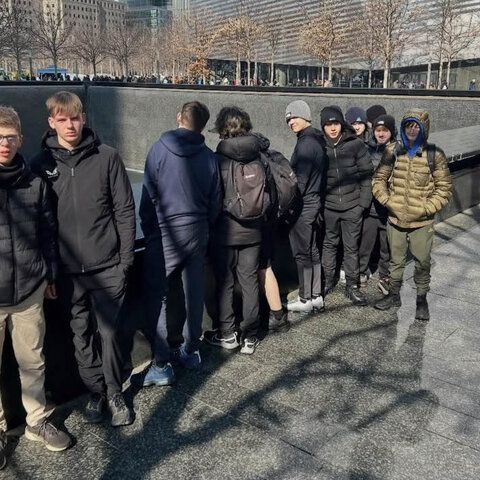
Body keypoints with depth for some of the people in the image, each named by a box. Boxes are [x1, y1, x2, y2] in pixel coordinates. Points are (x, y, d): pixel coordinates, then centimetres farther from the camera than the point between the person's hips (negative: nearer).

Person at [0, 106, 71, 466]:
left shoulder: (34, 183, 1)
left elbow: (47, 232, 9)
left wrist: (50, 276, 12)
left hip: (29, 291, 2)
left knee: (33, 361, 15)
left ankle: (38, 421, 35)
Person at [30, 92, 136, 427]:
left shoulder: (107, 157, -3)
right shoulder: (41, 164, 2)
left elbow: (125, 210, -2)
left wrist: (126, 258, -4)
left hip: (107, 267, -2)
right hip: (68, 269, 2)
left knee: (110, 331, 5)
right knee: (82, 334, 13)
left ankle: (115, 393, 25)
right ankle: (95, 391, 31)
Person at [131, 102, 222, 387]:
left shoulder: (160, 149, -9)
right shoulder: (209, 156, 1)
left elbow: (149, 197, -8)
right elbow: (215, 202, 6)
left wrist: (148, 231, 5)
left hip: (167, 234, -4)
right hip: (198, 232, 5)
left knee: (157, 296, 1)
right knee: (195, 292, 13)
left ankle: (161, 365, 1)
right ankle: (191, 351, 26)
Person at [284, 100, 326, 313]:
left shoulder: (306, 143, -17)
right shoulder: (316, 140, 14)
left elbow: (300, 179, -21)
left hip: (303, 205, -10)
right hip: (313, 202, 10)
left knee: (302, 253, -1)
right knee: (312, 251, 15)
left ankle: (305, 299, 8)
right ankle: (316, 295, 24)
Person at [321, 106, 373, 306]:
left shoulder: (356, 144, -4)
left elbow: (366, 174, -2)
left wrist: (363, 202, -6)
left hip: (352, 206, -1)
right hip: (328, 205, 1)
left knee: (351, 246, 7)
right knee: (329, 244, 14)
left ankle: (352, 285, 18)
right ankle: (328, 279, 30)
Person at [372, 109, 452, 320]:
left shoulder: (434, 154, -8)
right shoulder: (392, 152, -3)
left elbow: (444, 187, -3)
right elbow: (378, 179, 5)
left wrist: (426, 208, -13)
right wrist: (387, 201, -8)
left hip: (422, 223, -2)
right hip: (395, 219, 2)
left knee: (422, 262, 9)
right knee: (396, 260, 17)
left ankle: (422, 299, 29)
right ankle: (394, 295, 36)